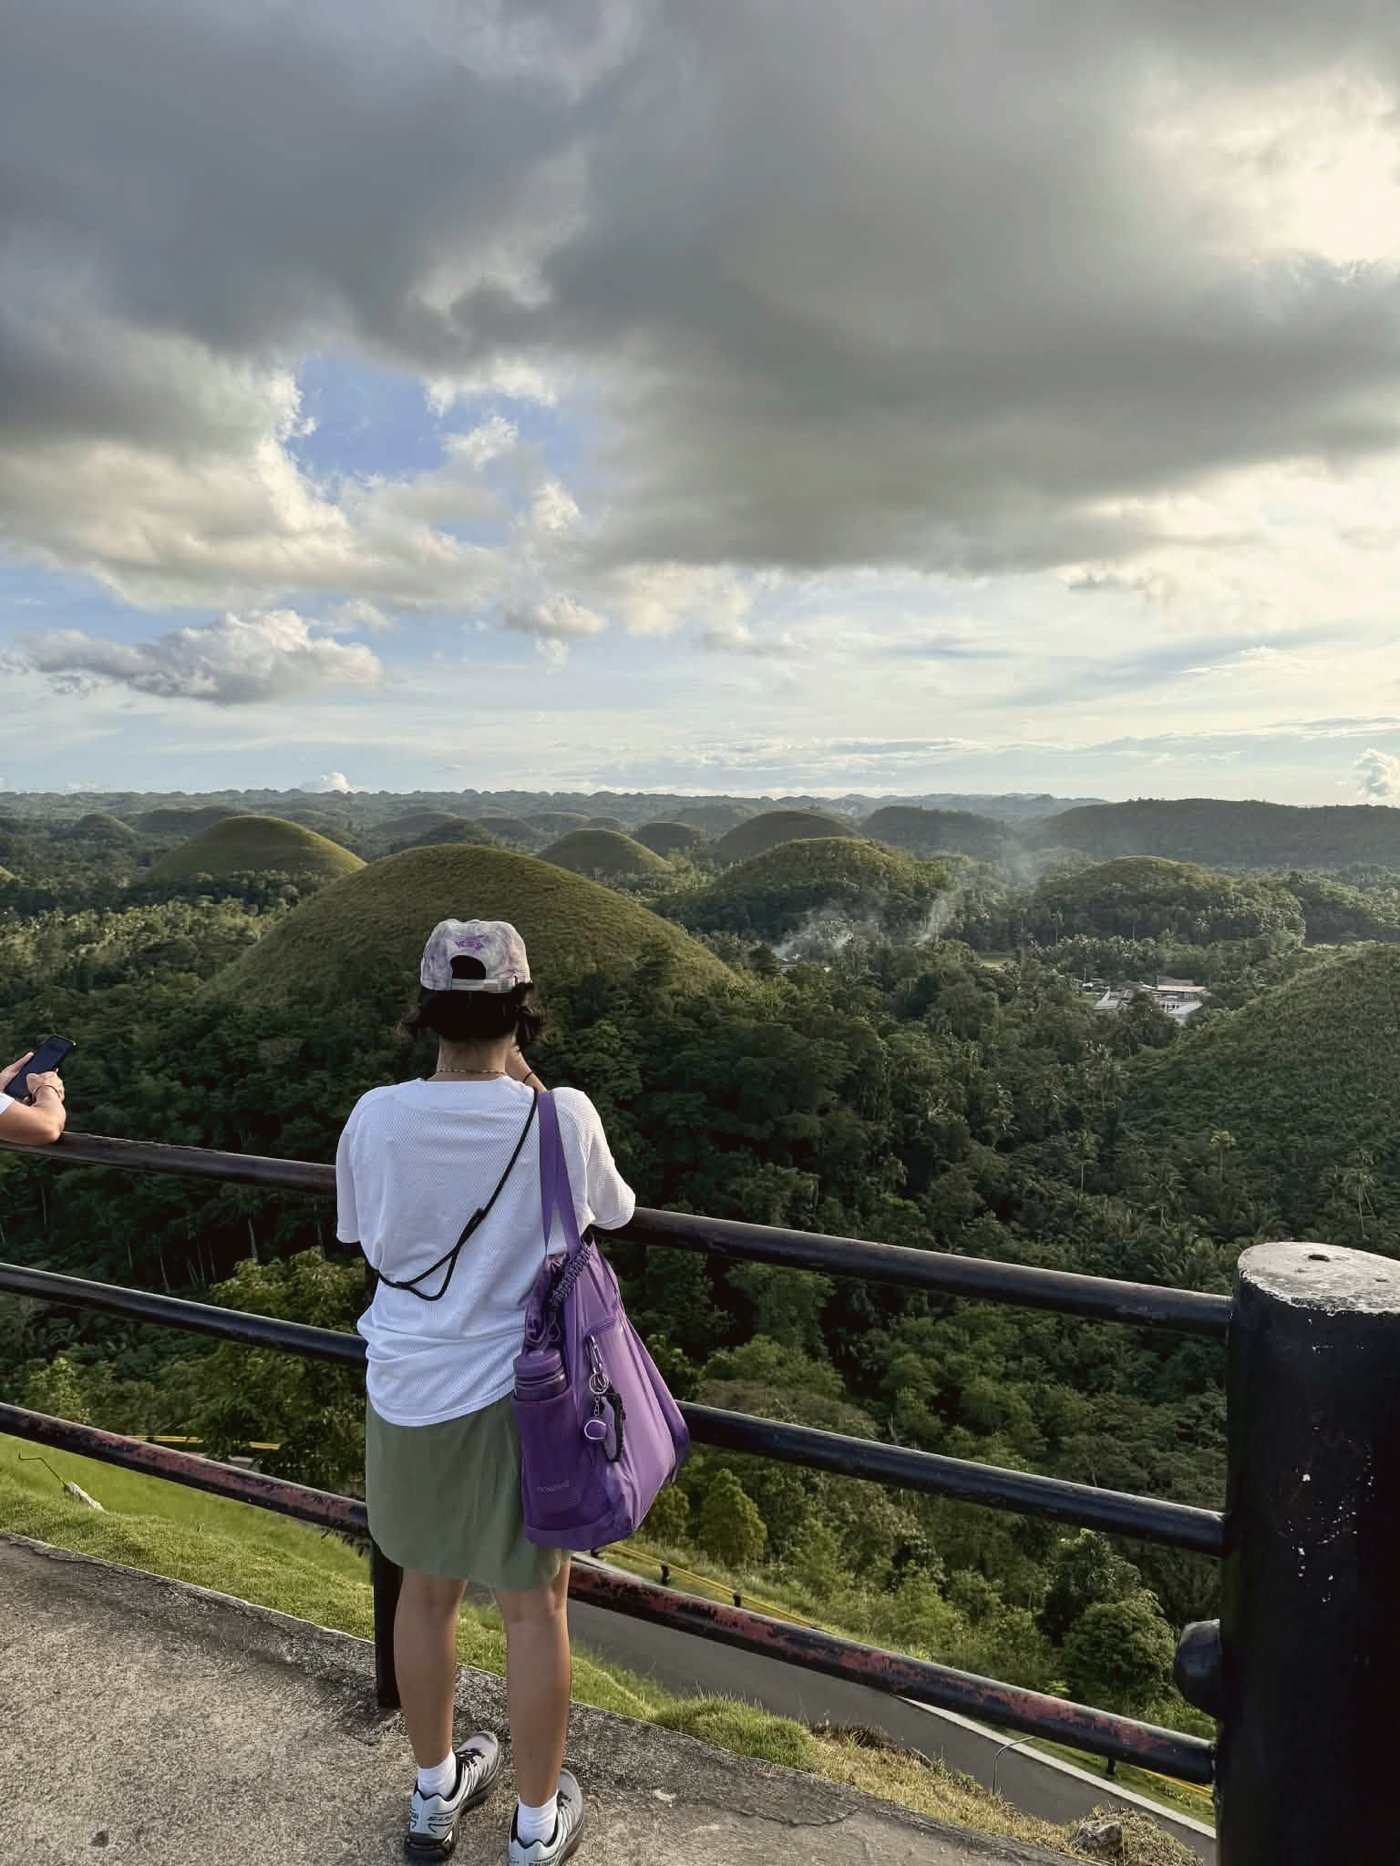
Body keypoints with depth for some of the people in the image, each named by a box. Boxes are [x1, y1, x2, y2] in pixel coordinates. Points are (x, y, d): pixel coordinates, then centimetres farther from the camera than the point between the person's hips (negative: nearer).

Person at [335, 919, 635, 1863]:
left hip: (408, 1395, 3)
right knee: (535, 1609, 17)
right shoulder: (562, 1118, -20)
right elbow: (614, 1211, 1)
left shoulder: (375, 1118, -13)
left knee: (427, 1591, 24)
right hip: (518, 1397, -3)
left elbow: (367, 1242, 4)